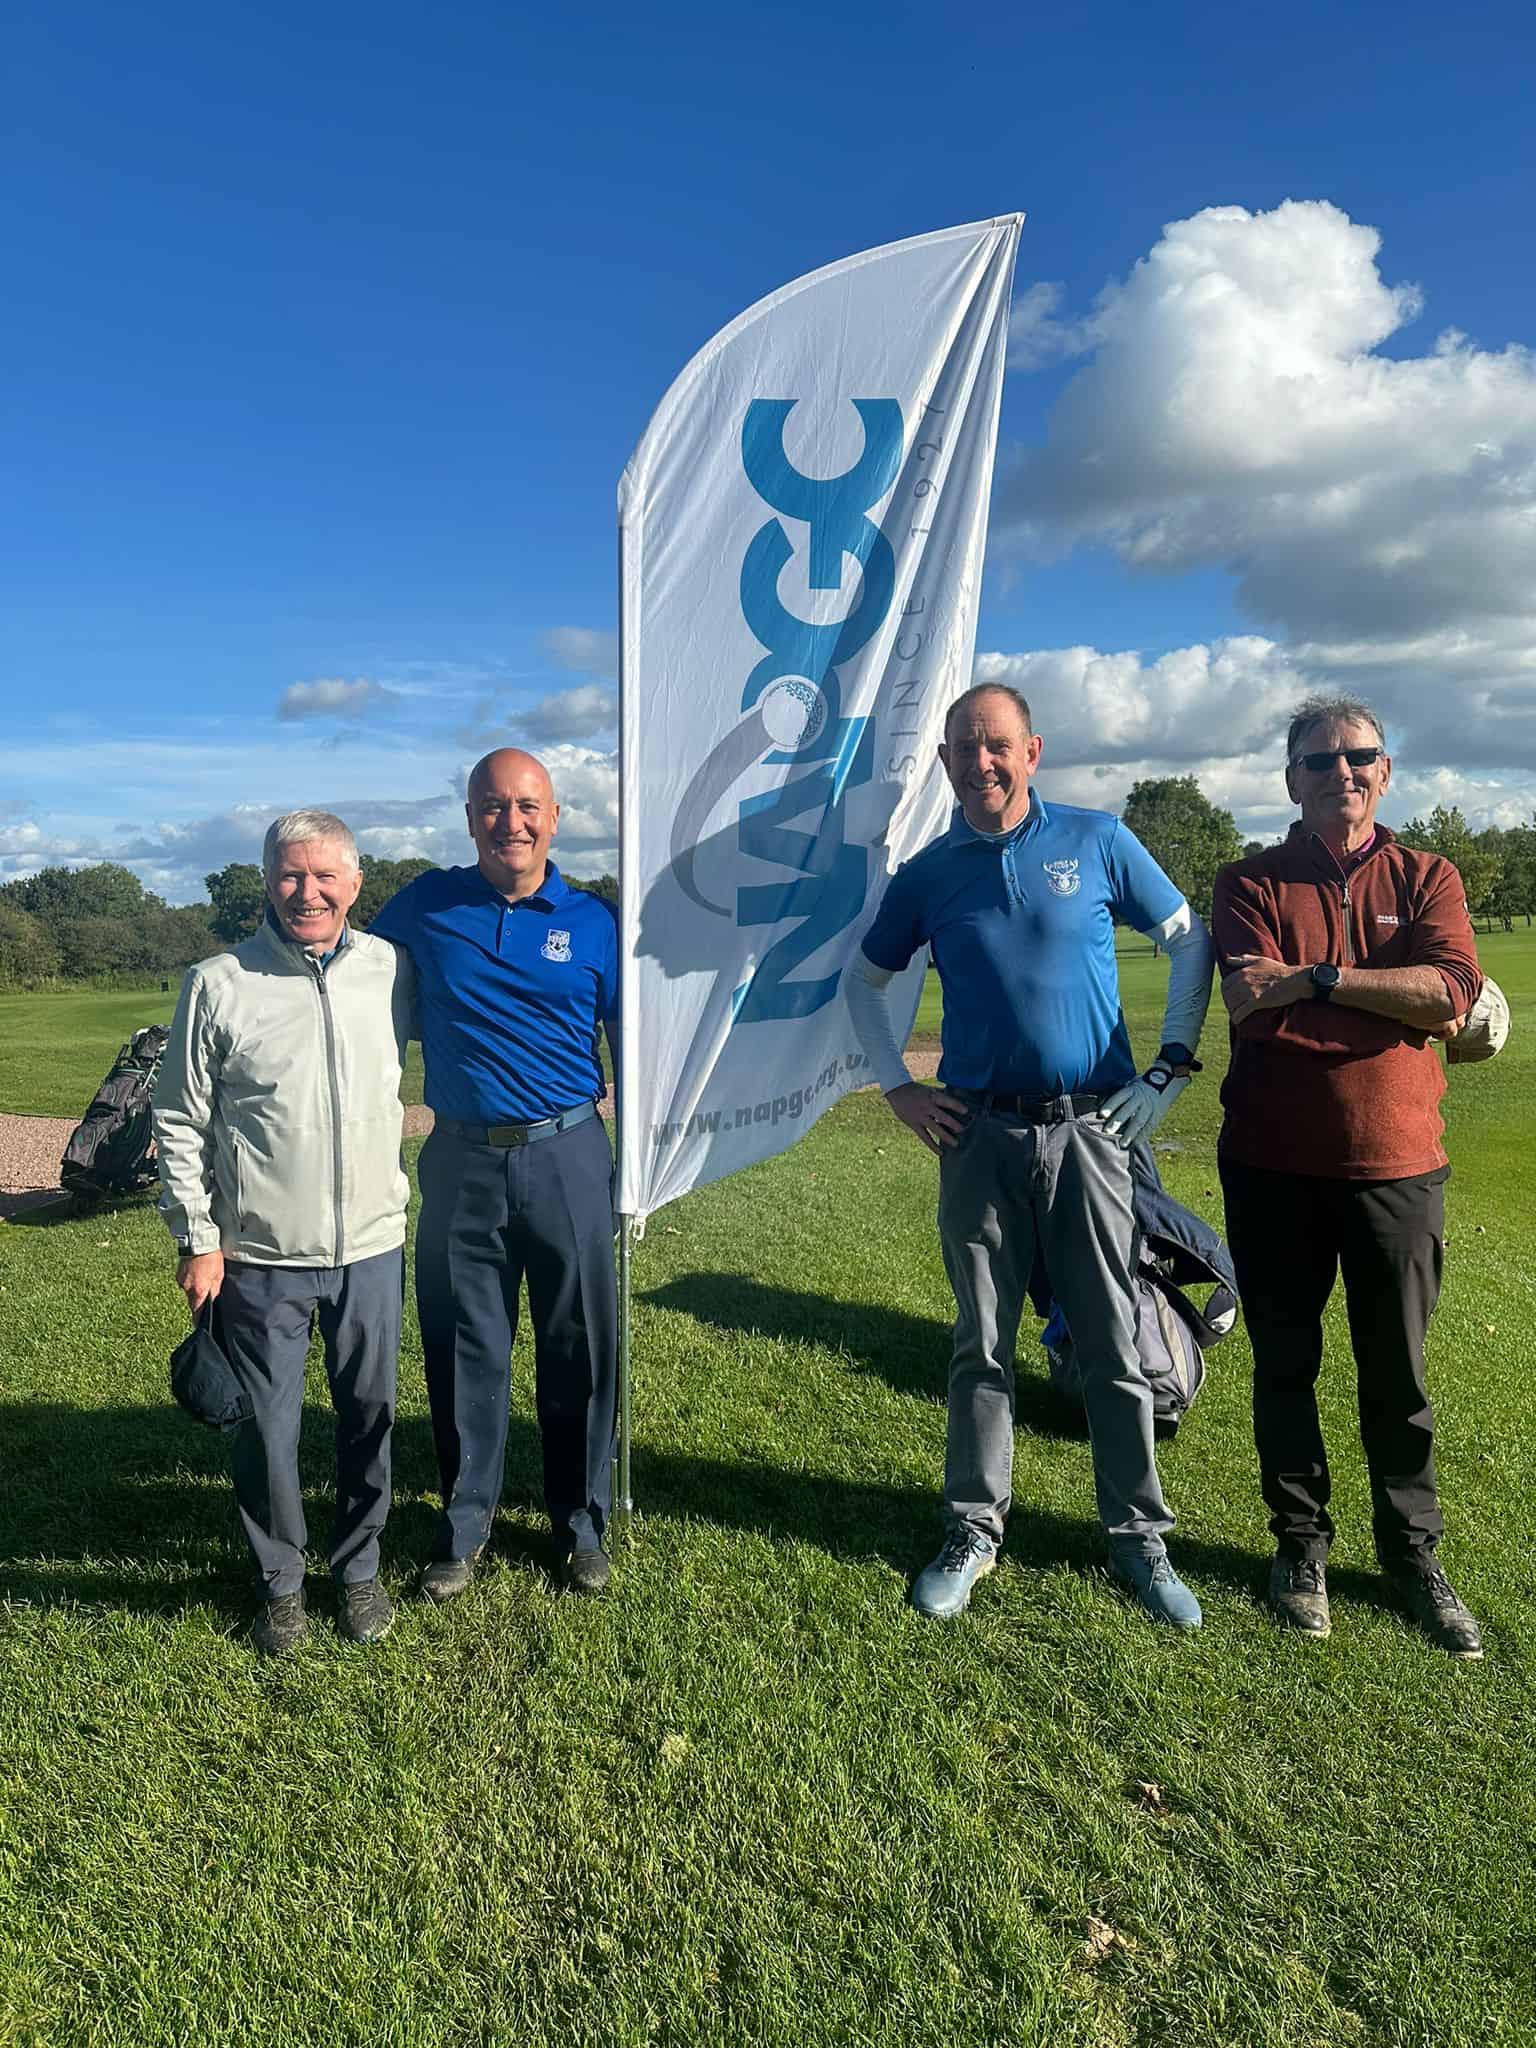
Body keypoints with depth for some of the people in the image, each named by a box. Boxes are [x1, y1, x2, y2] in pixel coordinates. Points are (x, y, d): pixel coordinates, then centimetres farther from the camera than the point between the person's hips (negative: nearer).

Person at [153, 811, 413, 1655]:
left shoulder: (389, 969, 0)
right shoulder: (218, 984, -6)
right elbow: (180, 1124, -2)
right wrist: (196, 1241, -3)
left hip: (372, 1247, 2)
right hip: (260, 1259, -2)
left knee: (369, 1415, 13)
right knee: (267, 1429, 8)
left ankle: (359, 1569, 35)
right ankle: (280, 1581, 32)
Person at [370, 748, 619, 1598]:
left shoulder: (593, 921, 2)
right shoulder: (425, 906, 3)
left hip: (567, 1157, 0)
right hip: (461, 1161, 1)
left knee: (580, 1347, 8)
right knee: (463, 1350, 10)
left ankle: (580, 1524, 27)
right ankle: (464, 1525, 29)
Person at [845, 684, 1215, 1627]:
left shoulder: (1097, 841, 1)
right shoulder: (928, 874, 5)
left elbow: (1191, 940, 8)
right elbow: (863, 981, 16)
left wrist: (1172, 1065, 0)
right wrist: (900, 1090, 7)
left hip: (1090, 1127, -1)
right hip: (980, 1134, 1)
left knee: (1115, 1344, 6)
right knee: (984, 1345, 9)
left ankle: (1139, 1537, 22)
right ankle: (974, 1533, 23)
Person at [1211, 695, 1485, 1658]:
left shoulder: (1427, 879, 5)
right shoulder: (1252, 882, 2)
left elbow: (1453, 993, -14)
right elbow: (1247, 1002, -15)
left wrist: (1315, 976, -16)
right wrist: (1392, 996, -12)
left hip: (1397, 1162, 1)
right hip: (1273, 1164, 0)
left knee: (1398, 1375, 12)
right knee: (1285, 1366, 11)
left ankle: (1414, 1555, 30)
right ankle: (1302, 1545, 28)